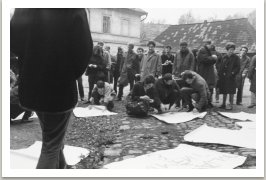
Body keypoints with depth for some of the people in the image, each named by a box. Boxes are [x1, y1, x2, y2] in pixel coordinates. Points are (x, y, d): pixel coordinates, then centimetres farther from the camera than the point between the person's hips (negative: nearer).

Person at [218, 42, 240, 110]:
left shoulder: (236, 57, -3)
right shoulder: (224, 57, 9)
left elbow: (238, 67, -6)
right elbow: (221, 66, 13)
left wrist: (232, 73, -15)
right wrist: (220, 74, 4)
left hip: (231, 77, -4)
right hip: (223, 77, 5)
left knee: (231, 92, -2)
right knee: (224, 91, 12)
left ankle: (231, 105, 7)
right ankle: (223, 104, 23)